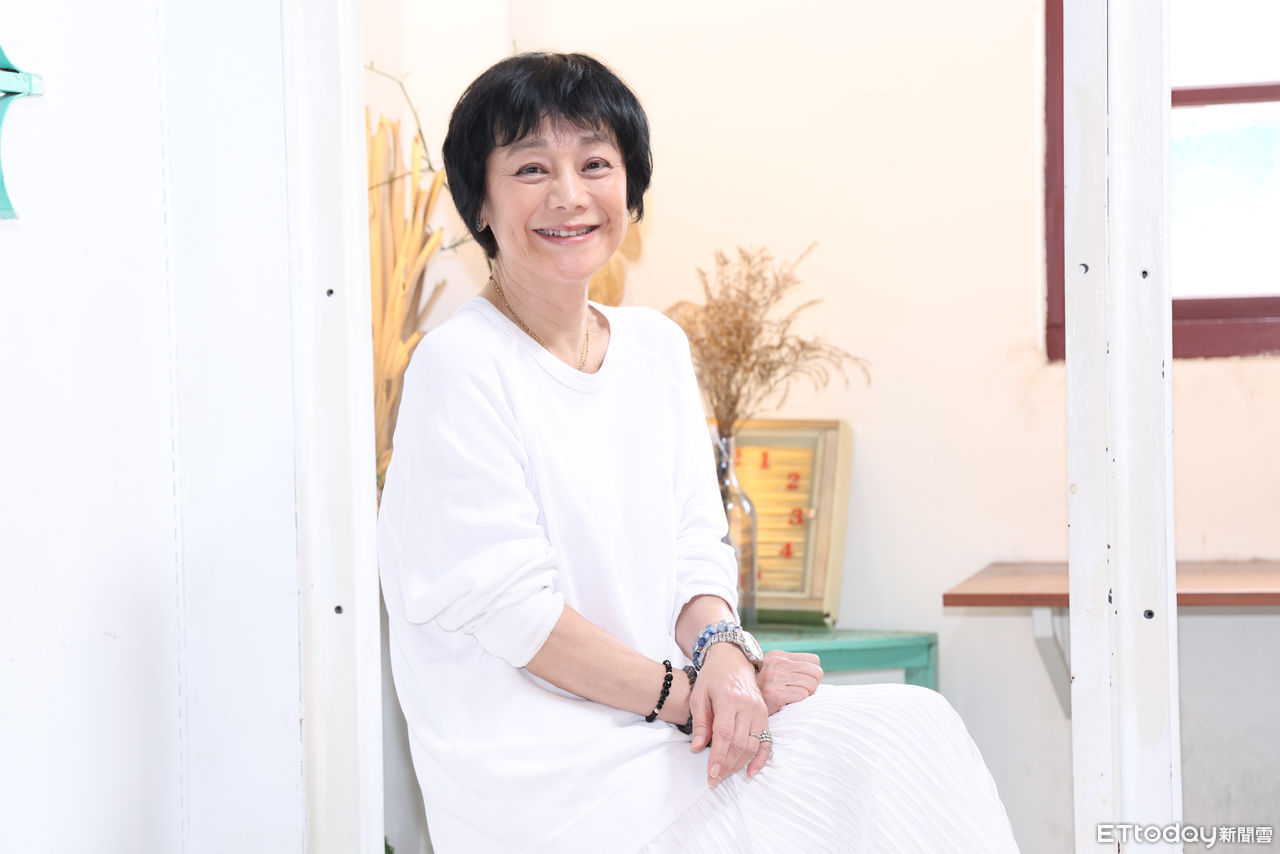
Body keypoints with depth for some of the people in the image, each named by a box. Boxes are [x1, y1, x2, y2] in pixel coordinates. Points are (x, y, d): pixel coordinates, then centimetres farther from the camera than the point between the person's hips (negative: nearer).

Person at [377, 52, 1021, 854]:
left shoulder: (657, 347, 11)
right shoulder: (461, 366, -12)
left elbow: (696, 541, 8)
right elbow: (506, 604, -15)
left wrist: (720, 651, -13)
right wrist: (687, 693, -15)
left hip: (664, 721, 7)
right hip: (533, 761, -7)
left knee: (913, 725, -10)